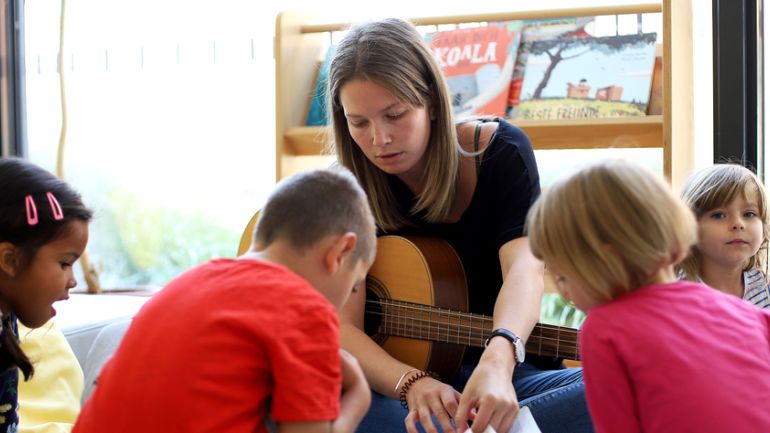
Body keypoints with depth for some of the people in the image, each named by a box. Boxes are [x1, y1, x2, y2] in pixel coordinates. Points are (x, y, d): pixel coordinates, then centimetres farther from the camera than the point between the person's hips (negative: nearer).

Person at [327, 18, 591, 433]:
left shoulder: (500, 151, -6)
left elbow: (524, 264, -23)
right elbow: (340, 327, -14)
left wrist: (498, 360, -44)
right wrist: (412, 384, -36)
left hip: (501, 373, 1)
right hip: (394, 379, 0)